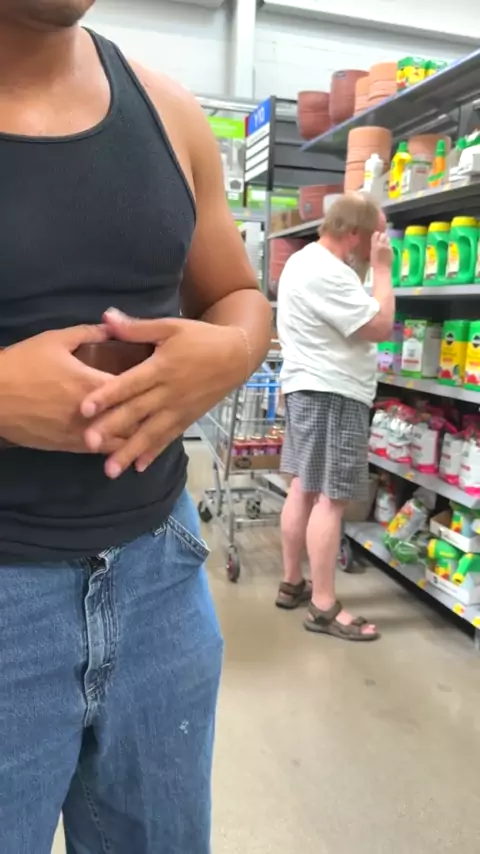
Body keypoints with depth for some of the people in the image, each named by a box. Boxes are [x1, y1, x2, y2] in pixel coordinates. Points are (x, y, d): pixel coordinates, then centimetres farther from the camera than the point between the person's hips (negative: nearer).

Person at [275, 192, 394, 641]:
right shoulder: (328, 273, -19)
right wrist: (382, 269, -9)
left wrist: (368, 269, 10)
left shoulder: (305, 260, 15)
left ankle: (292, 583, 25)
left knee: (304, 488, 14)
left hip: (308, 388, 11)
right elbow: (379, 326, -20)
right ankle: (324, 608, 1)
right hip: (332, 395, -11)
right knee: (330, 497, -7)